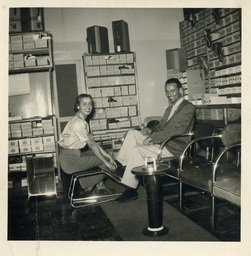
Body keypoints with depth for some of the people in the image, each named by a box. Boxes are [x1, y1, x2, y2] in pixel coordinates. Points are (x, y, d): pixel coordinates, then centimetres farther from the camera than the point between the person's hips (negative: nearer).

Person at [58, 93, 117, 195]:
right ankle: (88, 188, 18)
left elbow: (92, 141, 10)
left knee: (102, 155, 12)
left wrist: (107, 155, 6)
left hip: (74, 154, 9)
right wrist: (106, 161, -12)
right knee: (103, 161, -1)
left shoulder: (82, 121, 10)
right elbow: (91, 145, -18)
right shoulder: (78, 123, -21)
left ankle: (100, 187, 16)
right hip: (71, 159, -9)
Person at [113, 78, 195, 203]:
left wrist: (153, 137, -22)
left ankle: (130, 190, -17)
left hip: (173, 148, -9)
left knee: (137, 150, -24)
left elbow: (177, 131, -20)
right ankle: (119, 164, -6)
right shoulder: (169, 109, 22)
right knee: (132, 133, -1)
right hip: (162, 142, 9)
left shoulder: (188, 107, -8)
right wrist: (150, 130, 0)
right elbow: (161, 126, 24)